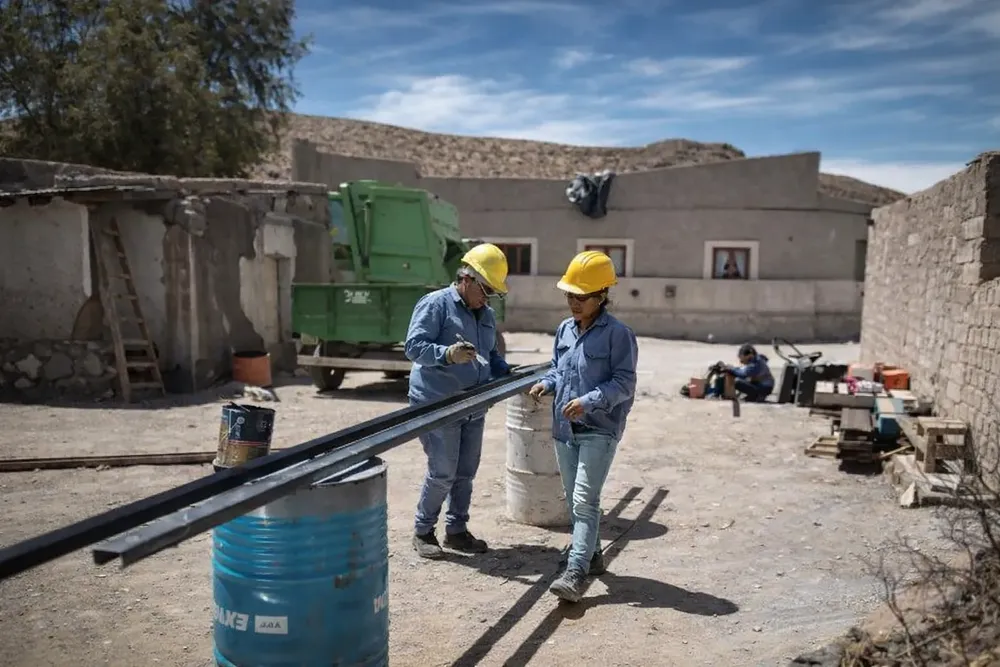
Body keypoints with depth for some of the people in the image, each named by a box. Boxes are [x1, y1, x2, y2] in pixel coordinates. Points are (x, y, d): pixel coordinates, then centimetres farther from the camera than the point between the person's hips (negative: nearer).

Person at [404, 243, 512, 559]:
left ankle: (457, 530, 25)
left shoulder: (487, 315, 16)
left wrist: (508, 374, 5)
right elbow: (414, 346, -17)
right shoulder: (435, 304, -8)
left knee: (465, 472, 11)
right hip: (437, 406, -7)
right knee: (443, 472, -5)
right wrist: (448, 355, -31)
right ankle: (422, 531, 14)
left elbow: (492, 355, 24)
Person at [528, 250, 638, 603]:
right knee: (574, 499, 16)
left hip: (599, 431, -7)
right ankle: (591, 555, 34)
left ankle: (575, 573, -10)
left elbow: (624, 382, -13)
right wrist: (546, 384, -2)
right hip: (564, 429, 7)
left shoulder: (618, 334, -12)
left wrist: (589, 401, -25)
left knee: (585, 500, -12)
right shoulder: (565, 329, 8)